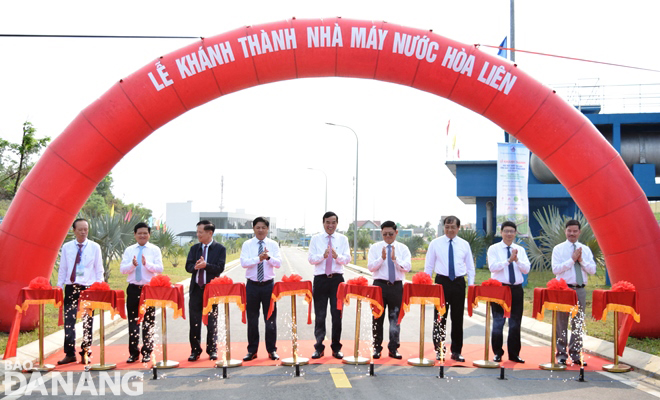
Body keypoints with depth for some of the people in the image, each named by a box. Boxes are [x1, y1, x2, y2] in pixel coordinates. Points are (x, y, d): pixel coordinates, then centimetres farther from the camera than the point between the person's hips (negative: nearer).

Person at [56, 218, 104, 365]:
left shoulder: (94, 247, 1)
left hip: (88, 288, -1)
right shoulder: (67, 247, 5)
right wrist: (59, 287, 3)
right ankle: (70, 354, 4)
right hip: (71, 288, 1)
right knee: (69, 322, -3)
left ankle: (85, 353, 15)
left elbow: (99, 269, 2)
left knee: (87, 322, 5)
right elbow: (62, 269, 9)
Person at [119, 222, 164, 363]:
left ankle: (147, 353, 12)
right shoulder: (129, 250, 7)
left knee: (148, 322, 4)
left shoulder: (155, 250, 2)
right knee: (133, 321, 4)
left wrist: (146, 263, -23)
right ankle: (133, 353, 12)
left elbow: (160, 268, -8)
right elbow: (122, 269, 1)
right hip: (133, 289, 2)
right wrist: (132, 264, -18)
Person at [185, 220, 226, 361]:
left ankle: (212, 350, 13)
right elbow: (188, 266, 4)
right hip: (196, 288, 4)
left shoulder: (220, 249, -1)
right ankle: (195, 351, 12)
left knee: (212, 322, 4)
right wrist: (195, 267, -17)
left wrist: (206, 265, -23)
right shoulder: (194, 248, 12)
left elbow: (220, 268, -9)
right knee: (194, 322, 4)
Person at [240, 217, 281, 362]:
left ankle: (272, 350, 12)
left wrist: (269, 257, -26)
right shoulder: (247, 245, 2)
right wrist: (258, 258, -25)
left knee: (270, 318, 3)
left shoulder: (273, 244, 4)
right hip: (252, 285, 0)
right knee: (252, 319, 5)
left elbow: (278, 263, -7)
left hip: (268, 284, 0)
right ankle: (252, 350, 14)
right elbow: (243, 262, -11)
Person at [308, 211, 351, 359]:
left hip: (337, 279, 1)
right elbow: (311, 258, -2)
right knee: (320, 315, 3)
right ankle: (319, 348, 11)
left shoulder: (342, 239, 7)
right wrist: (323, 255, -22)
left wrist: (337, 256, -22)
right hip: (320, 279, -1)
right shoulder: (316, 239, 6)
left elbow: (347, 259, -1)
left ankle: (336, 348, 13)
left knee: (337, 314, 4)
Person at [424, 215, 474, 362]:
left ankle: (456, 352, 15)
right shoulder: (435, 243, 1)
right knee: (440, 317, 2)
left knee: (458, 318, 6)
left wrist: (471, 286, 2)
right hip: (442, 282, -2)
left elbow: (470, 267, 10)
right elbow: (428, 266, 4)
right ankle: (439, 351, 11)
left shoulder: (464, 244, 6)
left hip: (459, 283, 2)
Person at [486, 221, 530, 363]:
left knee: (515, 323, 7)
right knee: (498, 322, 1)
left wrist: (517, 260, -16)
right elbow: (492, 267, -14)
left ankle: (514, 354, 16)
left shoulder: (520, 250, 10)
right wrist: (509, 260, -21)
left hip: (516, 289, 3)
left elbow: (526, 269, 1)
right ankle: (497, 353, 11)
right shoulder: (494, 249, 0)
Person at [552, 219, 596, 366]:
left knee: (578, 323, 6)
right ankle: (561, 355, 6)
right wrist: (572, 259, -15)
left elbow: (593, 270, 4)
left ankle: (575, 355, 13)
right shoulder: (558, 249, 0)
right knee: (562, 323, 0)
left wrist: (581, 260, -11)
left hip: (580, 290, 3)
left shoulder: (586, 249, 10)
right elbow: (555, 269, -11)